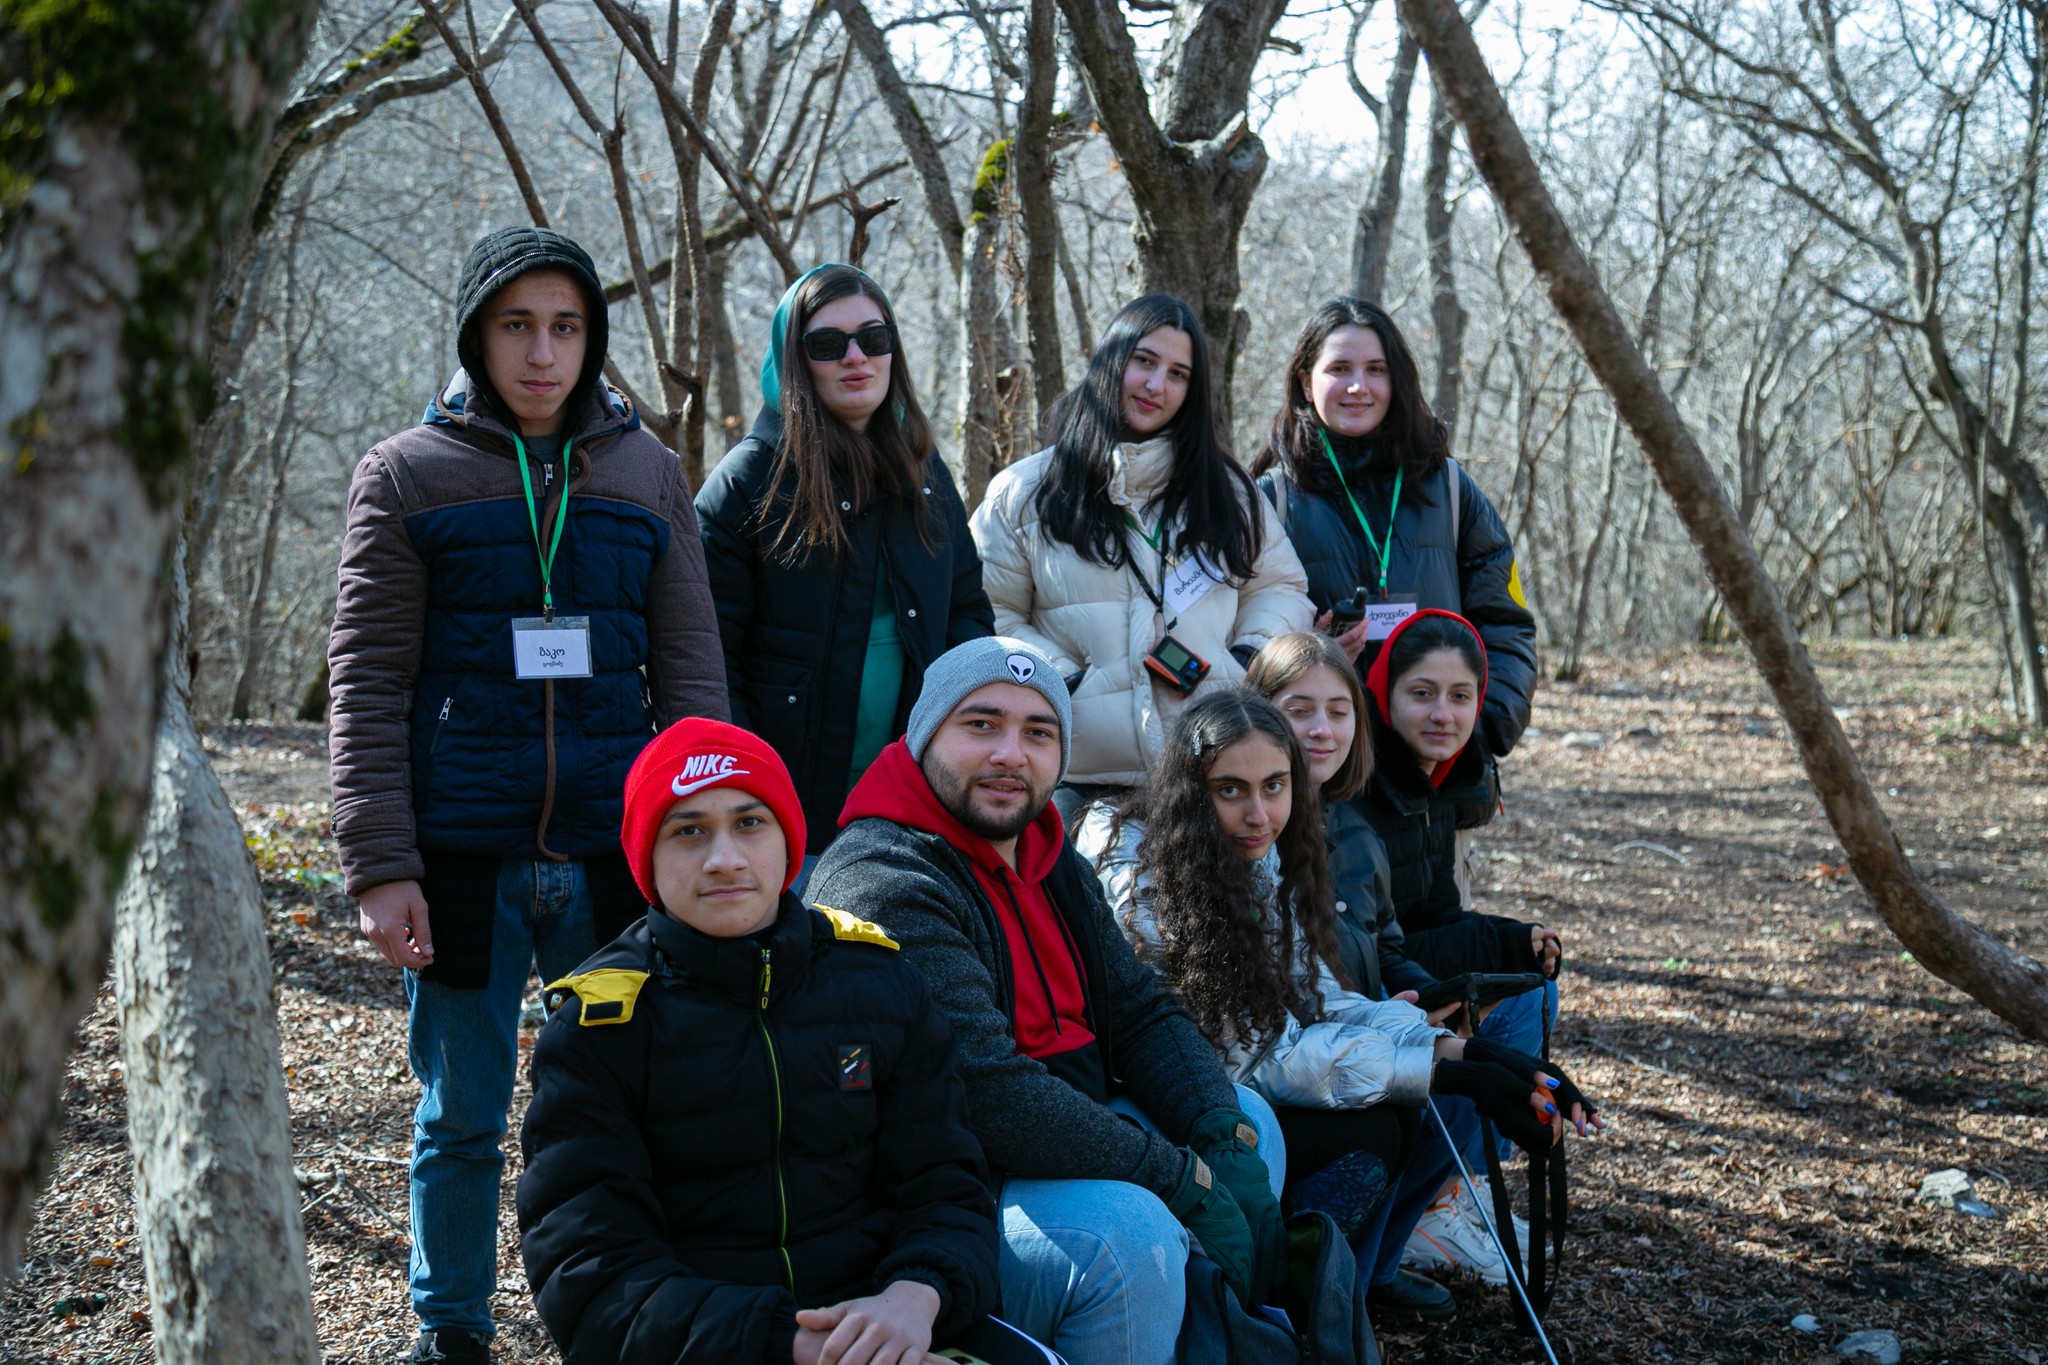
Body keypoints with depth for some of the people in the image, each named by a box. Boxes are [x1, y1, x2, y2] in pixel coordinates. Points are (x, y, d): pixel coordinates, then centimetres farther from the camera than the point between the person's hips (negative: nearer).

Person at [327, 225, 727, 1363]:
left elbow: (689, 669, 8)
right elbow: (369, 682, -1)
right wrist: (379, 866, -10)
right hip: (462, 857, -1)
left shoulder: (648, 472, 10)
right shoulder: (407, 475, 3)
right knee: (460, 1116, 8)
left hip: (616, 852, 2)